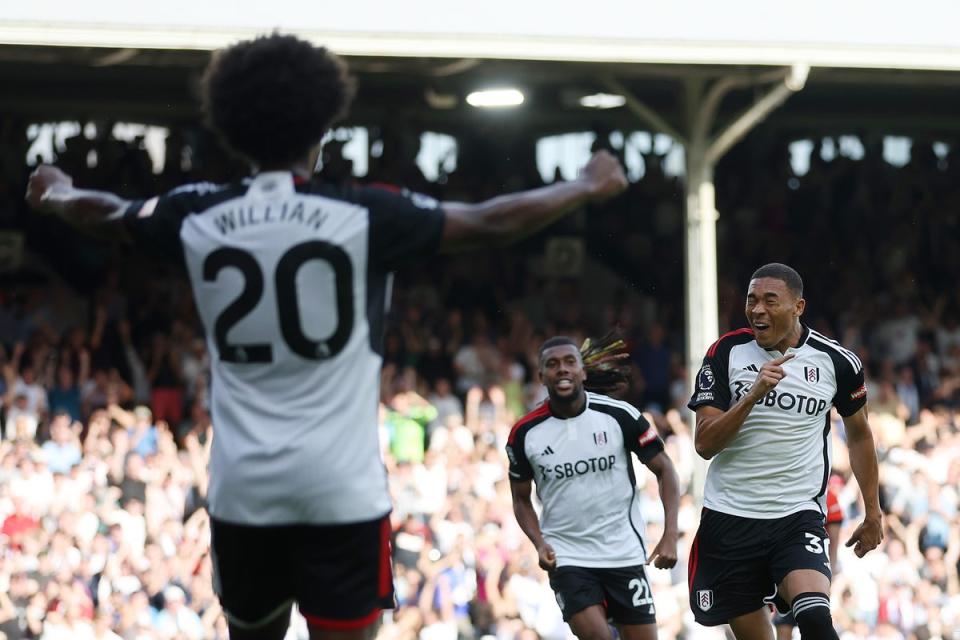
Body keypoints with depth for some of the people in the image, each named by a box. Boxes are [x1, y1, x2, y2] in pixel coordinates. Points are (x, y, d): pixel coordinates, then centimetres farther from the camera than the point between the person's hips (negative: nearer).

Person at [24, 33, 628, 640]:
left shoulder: (197, 218, 2)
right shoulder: (365, 216, -8)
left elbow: (105, 211, 23)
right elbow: (489, 223, 0)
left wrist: (57, 194, 46)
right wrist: (587, 187, 16)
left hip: (242, 487, 4)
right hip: (341, 487, -3)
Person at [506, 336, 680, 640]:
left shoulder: (619, 415, -8)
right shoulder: (524, 434, -4)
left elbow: (664, 469, -1)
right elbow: (521, 498, 10)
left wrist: (670, 535, -13)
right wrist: (540, 544, -8)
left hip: (624, 553, 1)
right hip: (566, 555, 0)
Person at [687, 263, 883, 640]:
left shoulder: (836, 362, -3)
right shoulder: (727, 353, -3)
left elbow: (858, 433, 15)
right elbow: (704, 445, -10)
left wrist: (872, 512, 18)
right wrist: (752, 396, -23)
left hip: (798, 515, -1)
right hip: (729, 515, 1)